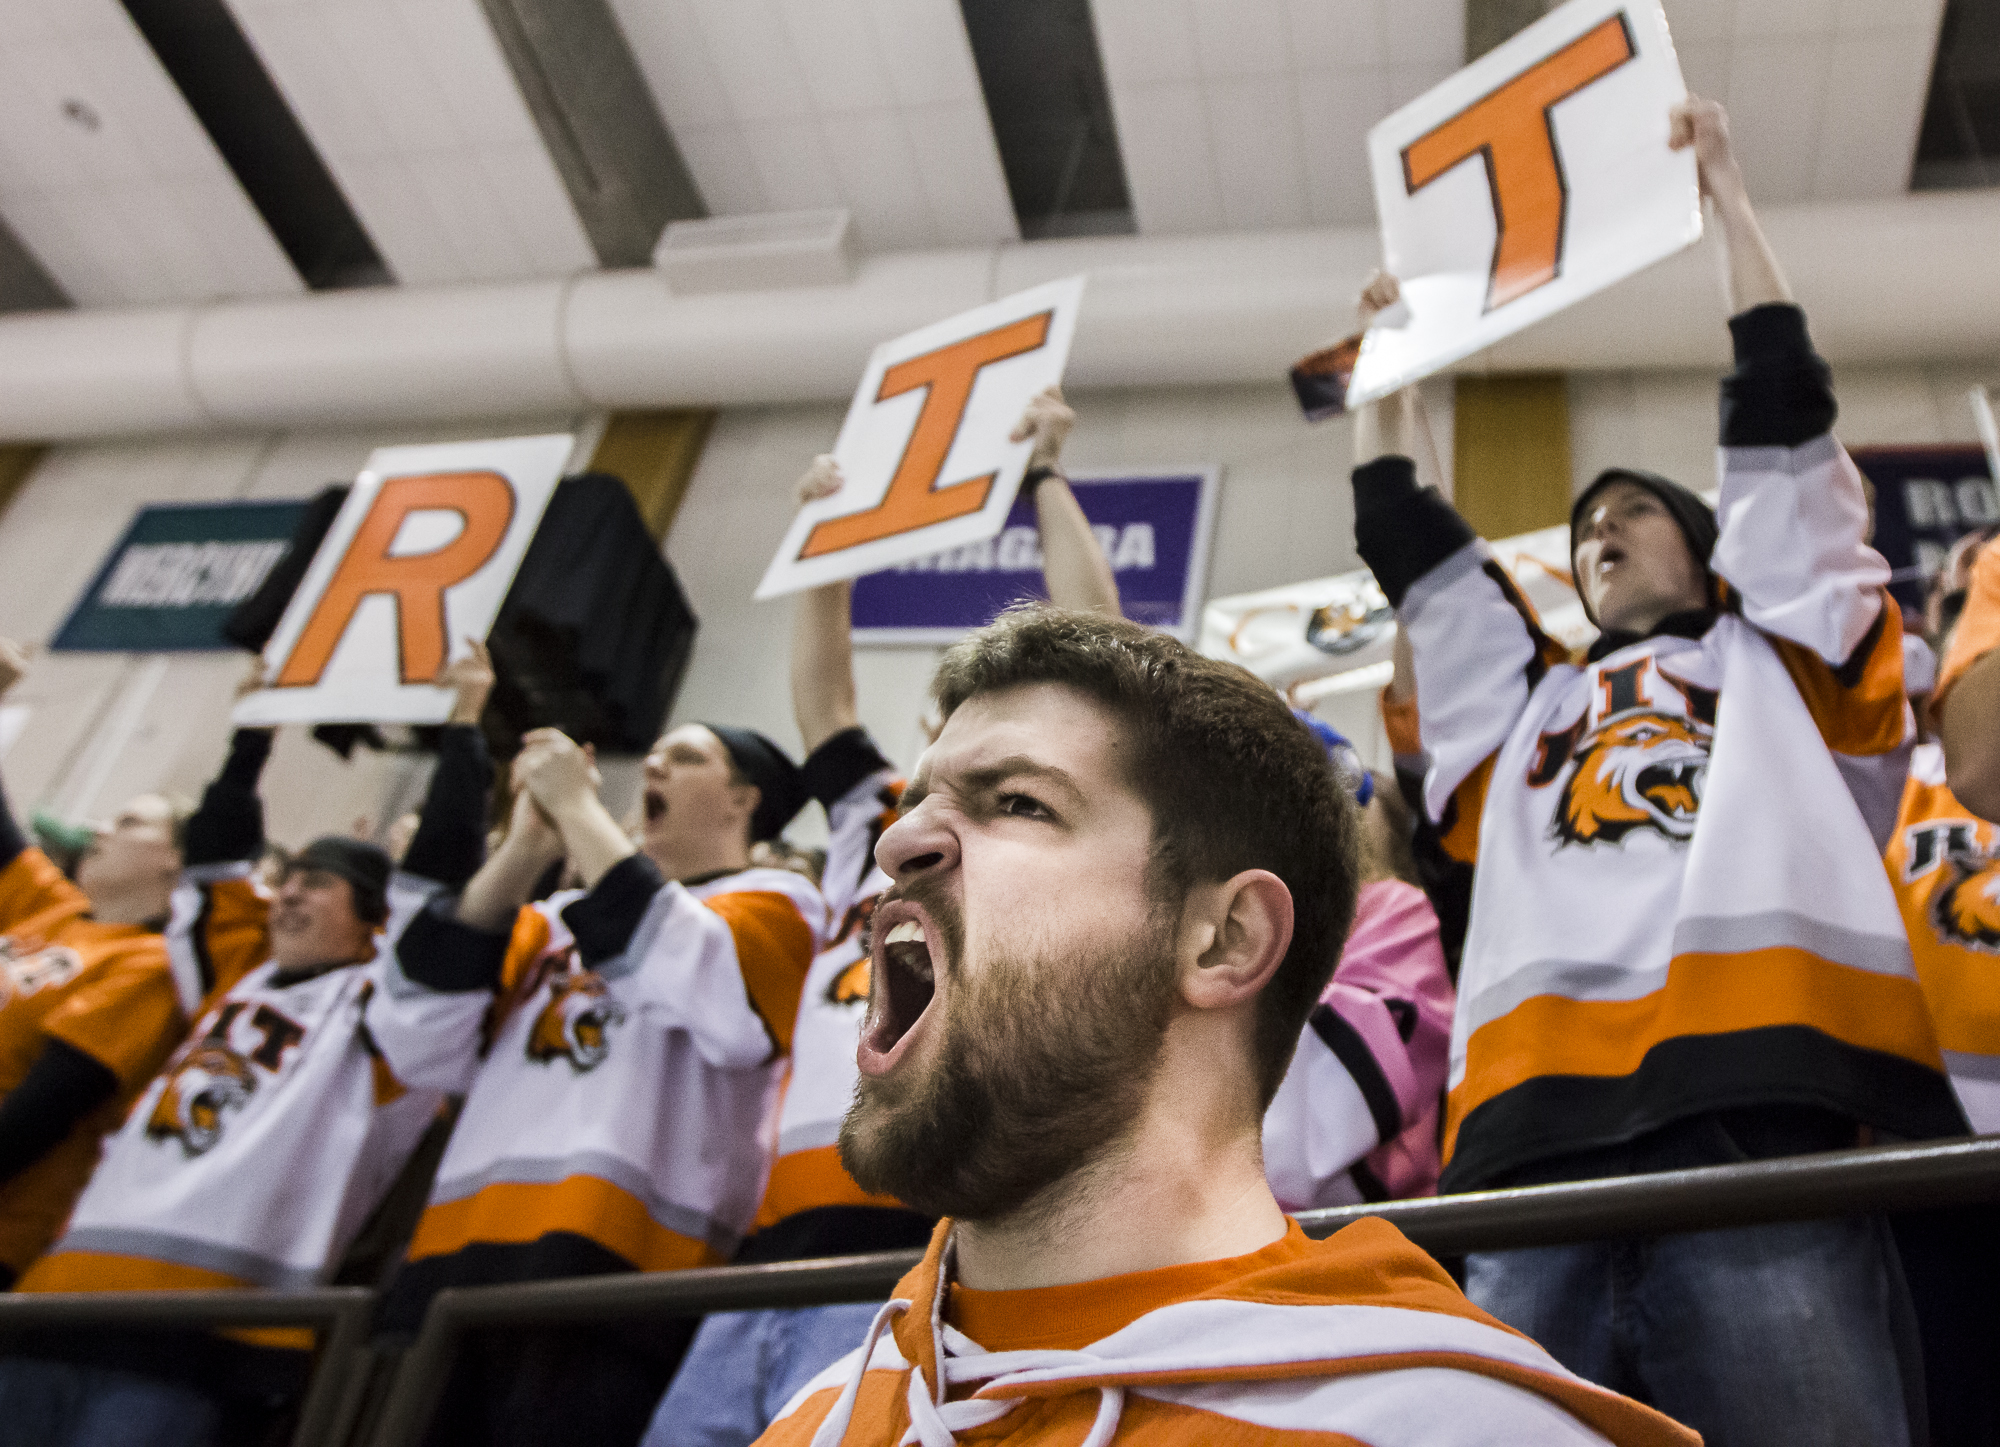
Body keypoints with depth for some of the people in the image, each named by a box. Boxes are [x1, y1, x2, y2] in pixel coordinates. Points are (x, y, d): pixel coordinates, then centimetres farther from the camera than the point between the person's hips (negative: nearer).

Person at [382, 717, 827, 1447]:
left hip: (615, 1266, -5)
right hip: (462, 1250, 5)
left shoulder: (772, 899, 10)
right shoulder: (564, 913, 25)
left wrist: (578, 804, -3)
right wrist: (527, 845, 4)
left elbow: (684, 969, -11)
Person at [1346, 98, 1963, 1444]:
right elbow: (1411, 549, 35)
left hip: (1760, 1116, -2)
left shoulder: (1772, 653, 28)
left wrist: (1725, 194, 31)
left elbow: (1782, 425, 24)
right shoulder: (1528, 702, 34)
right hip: (1536, 1136, 3)